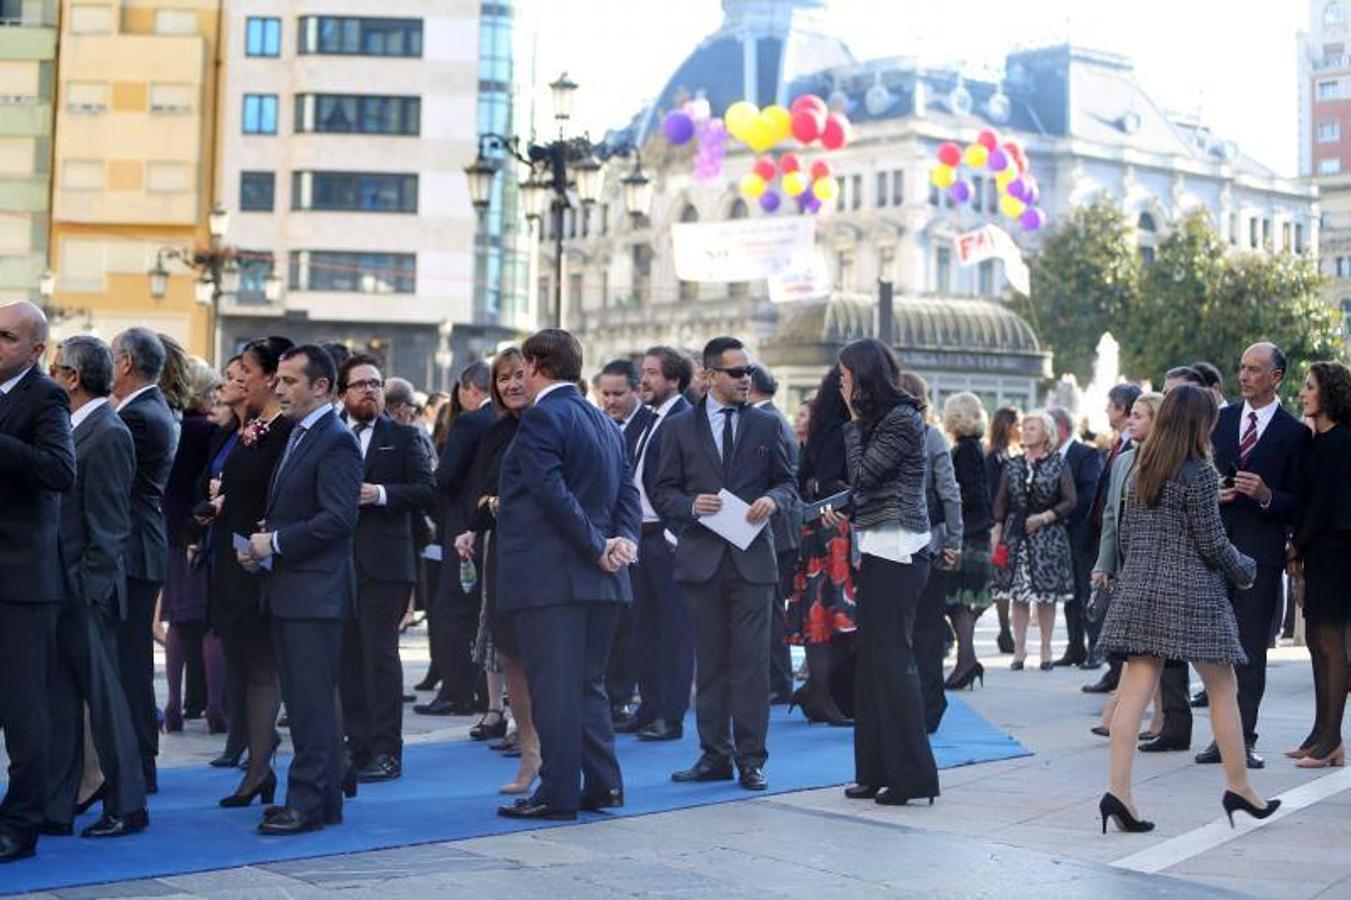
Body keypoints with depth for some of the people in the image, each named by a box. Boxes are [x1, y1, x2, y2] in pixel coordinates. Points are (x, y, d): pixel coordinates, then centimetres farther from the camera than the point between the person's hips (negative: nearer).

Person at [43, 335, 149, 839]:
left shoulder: (108, 435, -13)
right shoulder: (78, 429, 13)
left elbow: (107, 525, -16)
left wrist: (89, 586, -17)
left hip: (85, 590, -9)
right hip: (62, 589, 9)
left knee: (103, 697, 0)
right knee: (60, 700, 11)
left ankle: (126, 807, 9)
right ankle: (56, 809, 17)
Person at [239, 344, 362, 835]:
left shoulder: (335, 441, -12)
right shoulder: (296, 437, 18)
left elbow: (338, 519, -20)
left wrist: (275, 542, -16)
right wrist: (262, 543, 6)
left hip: (315, 592, -10)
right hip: (289, 591, 10)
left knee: (312, 700, -6)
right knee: (304, 699, 13)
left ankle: (309, 803, -2)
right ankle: (323, 797, 20)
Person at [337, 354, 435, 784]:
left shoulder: (404, 437, 5)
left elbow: (426, 490, -4)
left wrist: (381, 494, -15)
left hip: (384, 563, -4)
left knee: (381, 655, -6)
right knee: (348, 657, 6)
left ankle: (385, 752, -2)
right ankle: (357, 745, 14)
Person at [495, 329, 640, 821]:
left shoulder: (542, 417, -10)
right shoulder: (604, 422, 17)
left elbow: (554, 493, -19)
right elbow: (628, 490, 12)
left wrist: (598, 547, -14)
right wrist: (623, 538, -2)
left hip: (548, 574, -8)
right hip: (598, 578, 8)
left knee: (554, 687, -4)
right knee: (588, 682, 15)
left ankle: (558, 793, -1)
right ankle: (603, 785, 17)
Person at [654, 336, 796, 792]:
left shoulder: (766, 425, 9)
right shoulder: (679, 427, 7)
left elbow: (787, 482, 12)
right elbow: (664, 492, 6)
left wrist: (773, 499, -10)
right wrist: (691, 505, -14)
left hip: (752, 557, 0)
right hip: (701, 558, 1)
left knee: (751, 659, -3)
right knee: (709, 661, 6)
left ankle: (751, 758, 2)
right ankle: (715, 754, 14)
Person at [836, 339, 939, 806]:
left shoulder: (900, 420, -11)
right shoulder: (882, 418, 17)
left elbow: (862, 475, -15)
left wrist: (855, 422, -7)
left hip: (897, 550, -10)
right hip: (881, 549, 10)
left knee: (893, 657, -8)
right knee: (874, 658, 11)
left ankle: (912, 773, -4)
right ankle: (878, 771, 16)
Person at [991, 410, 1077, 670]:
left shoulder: (1058, 464, 0)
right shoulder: (1013, 465, 9)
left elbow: (1071, 501, -2)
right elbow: (1001, 502, 10)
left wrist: (1045, 517, -12)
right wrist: (997, 531, 2)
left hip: (1047, 536, -3)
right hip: (1016, 535, 3)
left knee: (1046, 595, 1)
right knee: (1018, 595, 1)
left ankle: (1046, 649, 9)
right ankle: (1019, 647, 6)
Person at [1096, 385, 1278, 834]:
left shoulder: (1140, 471, 9)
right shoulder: (1199, 474, -11)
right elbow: (1212, 543, -10)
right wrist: (1245, 570, 7)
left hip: (1139, 590, 6)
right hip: (1191, 592, -6)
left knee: (1134, 690, 1)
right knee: (1222, 690, 9)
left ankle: (1118, 790, -6)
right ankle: (1238, 787, 18)